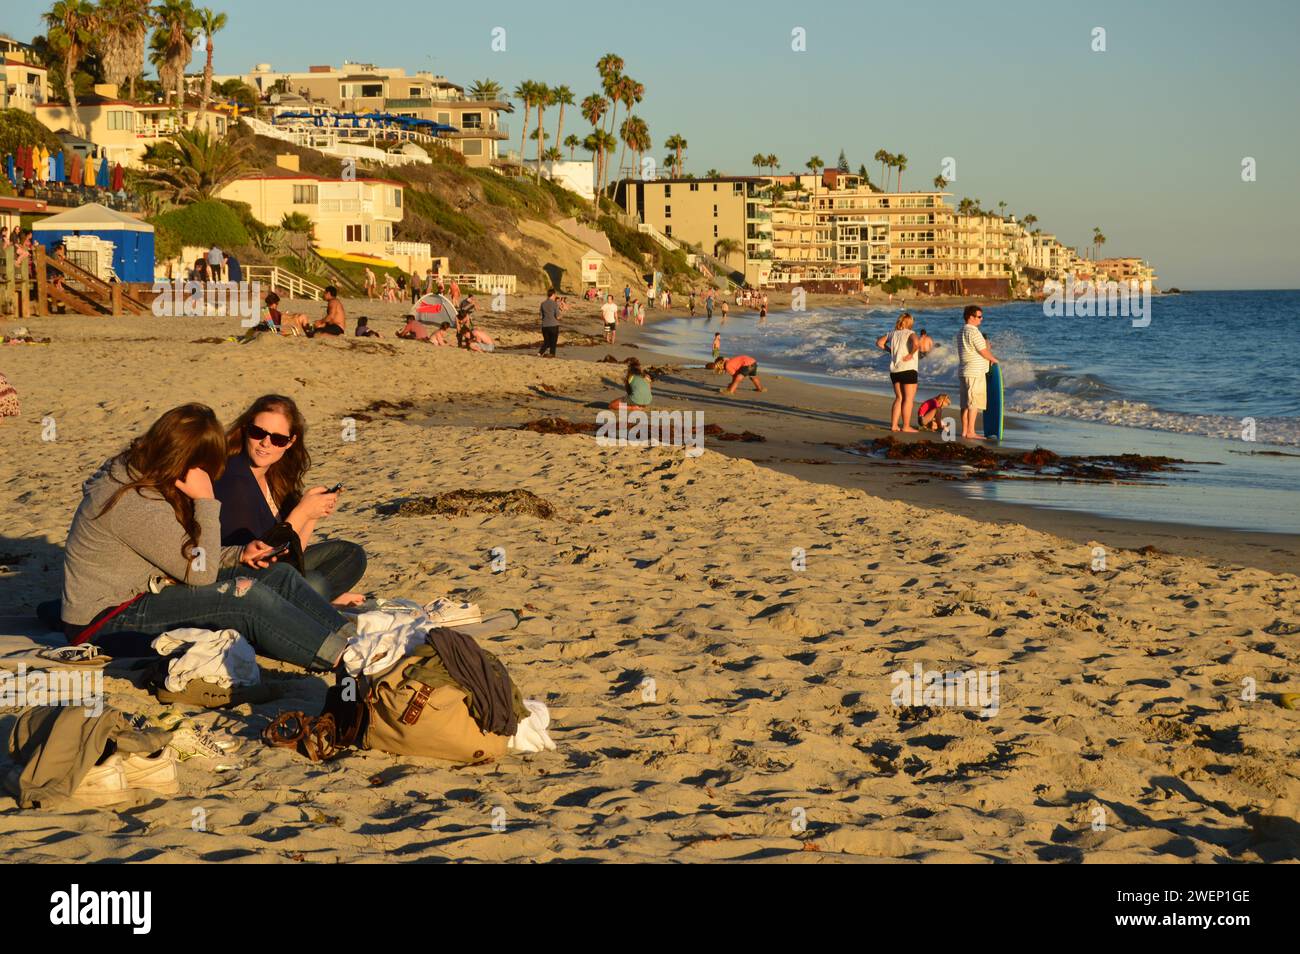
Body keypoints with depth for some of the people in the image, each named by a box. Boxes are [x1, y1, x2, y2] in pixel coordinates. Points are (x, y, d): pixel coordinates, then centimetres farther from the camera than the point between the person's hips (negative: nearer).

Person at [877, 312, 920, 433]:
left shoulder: (892, 334, 9)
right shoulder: (910, 333, -8)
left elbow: (879, 342, 14)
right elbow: (916, 343, -28)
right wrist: (911, 354, -13)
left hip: (894, 370, 6)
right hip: (907, 369, -6)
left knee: (899, 398, 14)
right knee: (908, 399, 0)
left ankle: (894, 425, 11)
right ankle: (906, 426, -2)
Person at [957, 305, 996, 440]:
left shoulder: (962, 331, 15)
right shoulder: (973, 331, -15)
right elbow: (984, 352, -13)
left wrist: (988, 358, 18)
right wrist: (993, 359, 6)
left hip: (965, 371, 10)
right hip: (975, 372, -10)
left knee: (966, 403, 11)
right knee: (974, 403, -8)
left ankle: (965, 430, 14)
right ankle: (970, 432, -9)